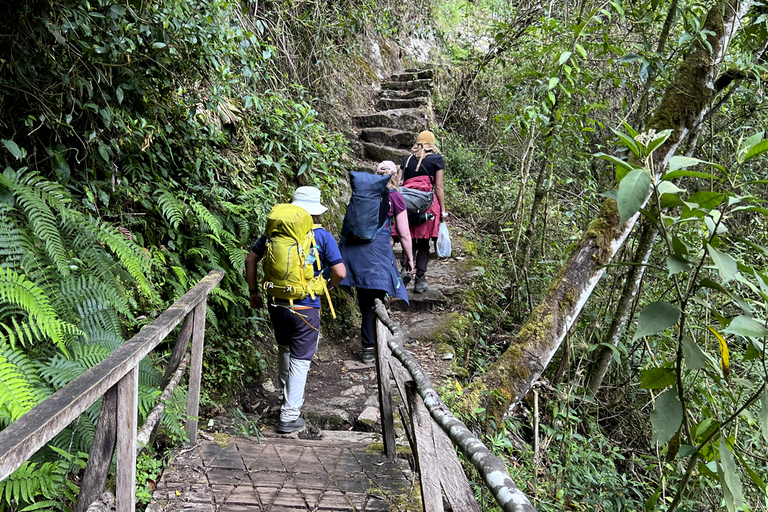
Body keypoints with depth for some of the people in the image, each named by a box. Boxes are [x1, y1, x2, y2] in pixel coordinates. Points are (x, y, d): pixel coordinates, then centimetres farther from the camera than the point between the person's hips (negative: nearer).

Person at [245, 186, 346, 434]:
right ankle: (289, 416, 7)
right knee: (299, 361, 6)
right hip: (305, 309, -4)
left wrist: (254, 291, 16)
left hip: (276, 304, 4)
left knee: (284, 350, 26)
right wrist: (327, 286, 10)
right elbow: (340, 272, -11)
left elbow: (251, 259, 6)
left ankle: (289, 397, 45)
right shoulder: (322, 236, -9)